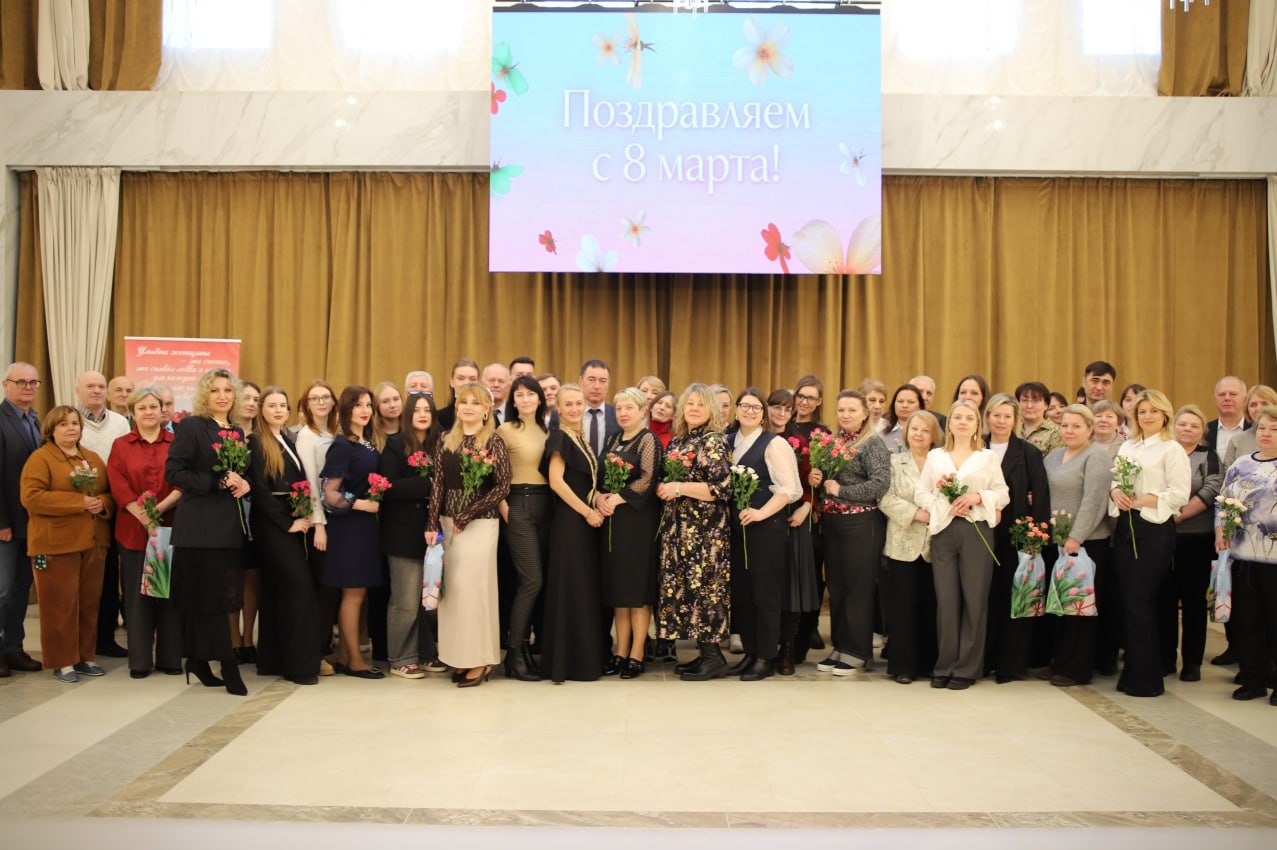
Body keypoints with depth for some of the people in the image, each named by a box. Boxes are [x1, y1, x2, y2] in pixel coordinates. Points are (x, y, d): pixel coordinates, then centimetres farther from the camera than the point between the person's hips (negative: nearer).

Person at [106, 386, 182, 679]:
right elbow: (118, 486, -3)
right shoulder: (121, 446, 8)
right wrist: (144, 518, -14)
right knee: (137, 594, 3)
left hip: (171, 528, 0)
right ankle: (140, 660, 11)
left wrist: (162, 507, -17)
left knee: (171, 592, 3)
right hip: (134, 530, 0)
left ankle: (170, 657, 12)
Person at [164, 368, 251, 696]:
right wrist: (218, 483, -19)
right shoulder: (191, 426, -5)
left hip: (230, 524, 6)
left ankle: (199, 660, 22)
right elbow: (173, 472, -13)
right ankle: (229, 667, 1)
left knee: (213, 597, 11)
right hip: (201, 524, -6)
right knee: (209, 596, -3)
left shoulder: (237, 432, 14)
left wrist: (244, 484, -1)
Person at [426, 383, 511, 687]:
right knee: (451, 588, 6)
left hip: (479, 524, -5)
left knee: (473, 587, -5)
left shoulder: (493, 441, -4)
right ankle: (459, 656, 16)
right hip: (447, 523, 5)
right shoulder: (446, 441, 9)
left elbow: (503, 486, -8)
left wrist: (467, 515, -11)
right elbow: (438, 484, 7)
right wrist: (432, 524, -1)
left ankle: (479, 660, 6)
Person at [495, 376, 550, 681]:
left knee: (531, 581, 8)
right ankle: (514, 654, -3)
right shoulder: (505, 430, -3)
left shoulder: (546, 431, 14)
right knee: (532, 579, -11)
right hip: (518, 505, -6)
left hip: (544, 505, 6)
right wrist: (503, 508, -10)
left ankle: (525, 646, 17)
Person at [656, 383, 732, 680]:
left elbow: (722, 488, -16)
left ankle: (714, 658, 2)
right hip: (678, 527, 8)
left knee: (703, 585, -7)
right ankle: (703, 654, 17)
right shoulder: (677, 440, 15)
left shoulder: (714, 442, -9)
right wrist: (662, 488, 5)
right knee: (683, 585, 8)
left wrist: (680, 488, -17)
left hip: (705, 530, -8)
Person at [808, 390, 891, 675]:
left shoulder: (872, 444, -7)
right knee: (835, 587, 12)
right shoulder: (832, 441, 12)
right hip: (831, 522, 7)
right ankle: (840, 647, 23)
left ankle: (857, 653, 10)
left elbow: (881, 483, -18)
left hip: (860, 524, -7)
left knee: (858, 588, 0)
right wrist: (815, 479, -2)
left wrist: (840, 490, -16)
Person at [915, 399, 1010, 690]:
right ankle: (944, 666, 10)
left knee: (974, 598, 1)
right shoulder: (935, 456, 12)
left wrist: (977, 497, -14)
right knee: (945, 599, 1)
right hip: (943, 530, 1)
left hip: (977, 530, -1)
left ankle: (966, 668, 9)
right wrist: (945, 506, -11)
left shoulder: (988, 457, 8)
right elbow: (920, 492, 5)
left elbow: (1002, 495, 3)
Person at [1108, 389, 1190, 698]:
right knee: (1128, 600, 8)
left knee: (1139, 602, -5)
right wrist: (1115, 492, -5)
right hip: (1125, 526, 6)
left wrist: (1143, 500, -19)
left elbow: (1180, 494, -12)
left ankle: (1146, 678, 7)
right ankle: (1133, 669, 20)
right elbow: (1114, 480, 16)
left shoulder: (1172, 450, -4)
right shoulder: (1127, 447, 14)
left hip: (1155, 530, -6)